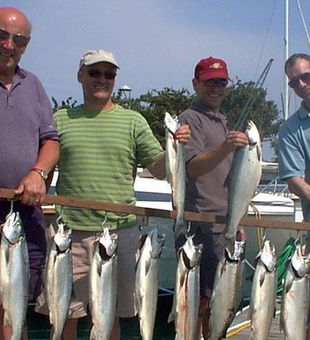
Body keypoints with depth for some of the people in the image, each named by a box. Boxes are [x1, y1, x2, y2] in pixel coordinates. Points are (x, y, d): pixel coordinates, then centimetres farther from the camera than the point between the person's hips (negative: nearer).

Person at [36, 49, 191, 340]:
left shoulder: (132, 121, 7)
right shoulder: (61, 120, 8)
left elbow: (159, 169, 2)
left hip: (119, 231, 0)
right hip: (70, 231, 0)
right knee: (63, 314, 7)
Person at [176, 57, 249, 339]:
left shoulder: (224, 122, 22)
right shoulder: (191, 118, -6)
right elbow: (194, 167, -22)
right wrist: (225, 147, -38)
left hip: (226, 226, 9)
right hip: (202, 227, -9)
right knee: (200, 299, -6)